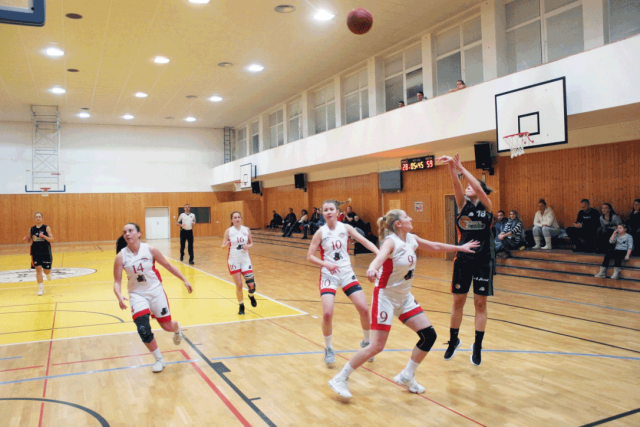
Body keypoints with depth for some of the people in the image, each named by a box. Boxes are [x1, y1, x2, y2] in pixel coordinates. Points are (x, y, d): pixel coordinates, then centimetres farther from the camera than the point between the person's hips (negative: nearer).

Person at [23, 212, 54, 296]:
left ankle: (48, 273, 43)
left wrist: (43, 236, -24)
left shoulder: (46, 228, -5)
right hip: (36, 252, 2)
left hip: (46, 252, -2)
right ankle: (41, 288, 2)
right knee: (38, 269, -5)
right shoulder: (31, 229, 4)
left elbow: (52, 240, -10)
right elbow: (30, 241, 13)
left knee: (46, 271, 5)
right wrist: (26, 240, -8)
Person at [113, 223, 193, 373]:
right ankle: (159, 360, 8)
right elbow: (117, 281, -9)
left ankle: (177, 328, 45)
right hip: (137, 294, 1)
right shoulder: (121, 256, -11)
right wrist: (119, 297, -29)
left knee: (167, 326, 4)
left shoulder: (150, 250, -12)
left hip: (156, 291, 0)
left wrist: (184, 280, 1)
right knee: (143, 329, -14)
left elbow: (168, 266, 0)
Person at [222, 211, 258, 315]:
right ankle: (241, 306, 20)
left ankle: (251, 296, 29)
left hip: (245, 259, 2)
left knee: (251, 284, -6)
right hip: (233, 260, -1)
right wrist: (226, 245, -24)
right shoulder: (228, 231, -4)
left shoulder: (246, 229, 1)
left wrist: (248, 246, -11)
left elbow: (251, 243, 11)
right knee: (239, 285, 0)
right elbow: (223, 246, -1)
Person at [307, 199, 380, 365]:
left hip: (347, 274, 2)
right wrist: (326, 264, -21)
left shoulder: (345, 228, -1)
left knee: (364, 309, -4)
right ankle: (329, 349, 10)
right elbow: (310, 256, -5)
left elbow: (365, 241, -4)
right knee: (327, 313, -15)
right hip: (328, 275, -2)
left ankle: (366, 342, 23)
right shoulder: (321, 232, -5)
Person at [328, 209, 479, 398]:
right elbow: (381, 256, -42)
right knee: (377, 346, -11)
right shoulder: (391, 241, -20)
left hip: (404, 297, 8)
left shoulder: (412, 239, 2)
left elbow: (435, 246, 19)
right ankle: (340, 379, 4)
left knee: (429, 335, 3)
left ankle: (406, 376, 20)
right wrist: (372, 268, -65)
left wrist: (460, 247, 29)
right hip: (385, 296, -8)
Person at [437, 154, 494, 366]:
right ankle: (453, 340, 25)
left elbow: (479, 189, -22)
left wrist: (461, 167, -23)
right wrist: (451, 167, -29)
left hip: (483, 260, -2)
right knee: (458, 301, 8)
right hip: (463, 259, 3)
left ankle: (477, 346, 17)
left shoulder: (487, 206, -2)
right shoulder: (463, 204, 4)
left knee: (480, 303, 4)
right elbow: (457, 185, -14)